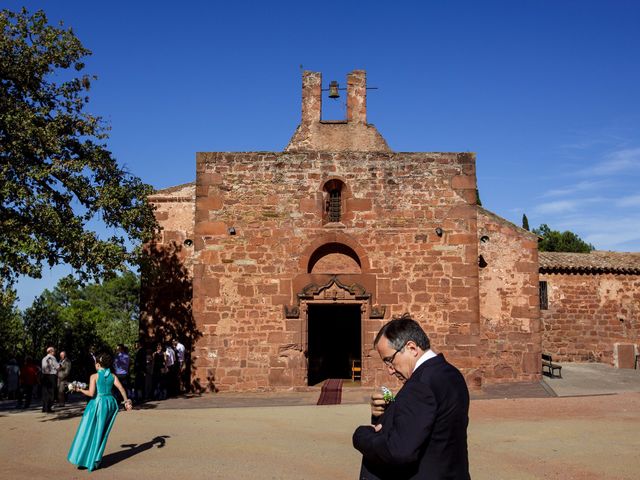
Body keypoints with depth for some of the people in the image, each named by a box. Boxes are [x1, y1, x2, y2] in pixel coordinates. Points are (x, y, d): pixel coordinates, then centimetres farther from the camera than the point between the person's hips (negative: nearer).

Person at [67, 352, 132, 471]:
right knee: (102, 432, 14)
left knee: (89, 431, 8)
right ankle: (94, 460, 20)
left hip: (98, 403, -5)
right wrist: (126, 401, 4)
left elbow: (91, 393, -15)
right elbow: (121, 389, -2)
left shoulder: (94, 376, -8)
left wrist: (80, 390, -1)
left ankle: (83, 458, 11)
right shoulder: (112, 376, 4)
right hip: (110, 402, 5)